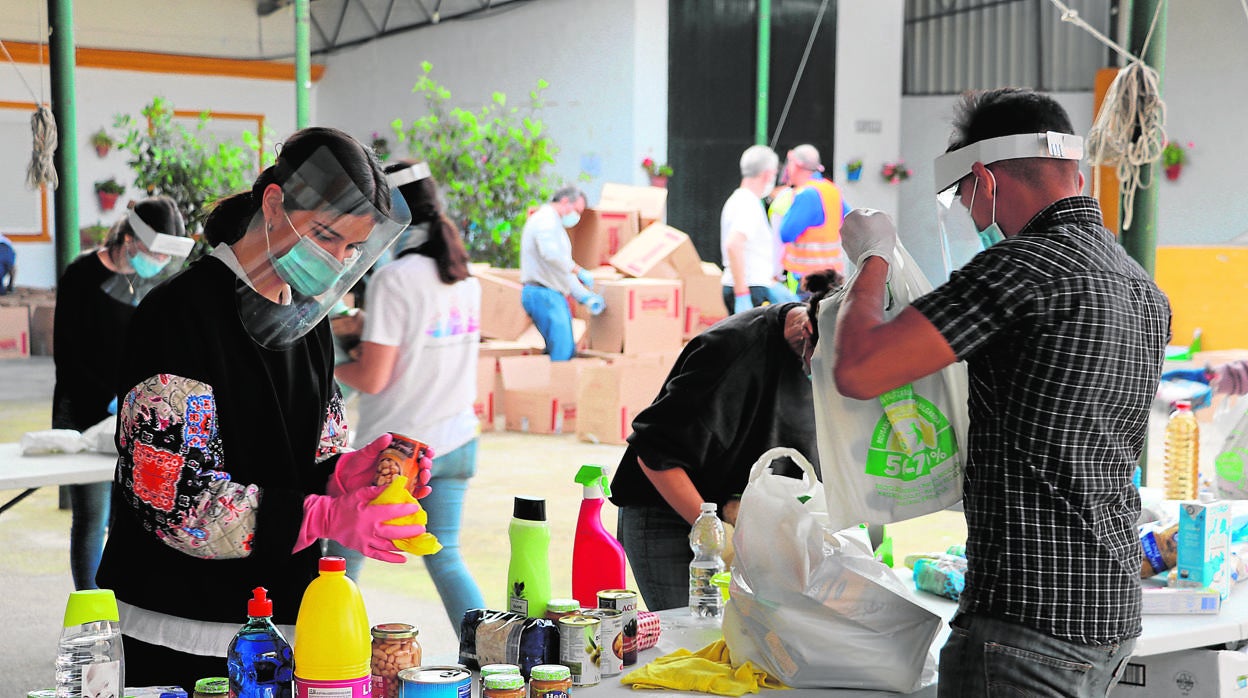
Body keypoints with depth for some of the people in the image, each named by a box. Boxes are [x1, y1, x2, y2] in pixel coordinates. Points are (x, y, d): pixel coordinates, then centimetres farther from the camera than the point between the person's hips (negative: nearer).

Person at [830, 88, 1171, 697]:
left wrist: (872, 258, -2)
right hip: (1114, 614, 9)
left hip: (1031, 623, -9)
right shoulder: (1146, 292, 13)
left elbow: (858, 371, -20)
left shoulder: (1024, 264, -16)